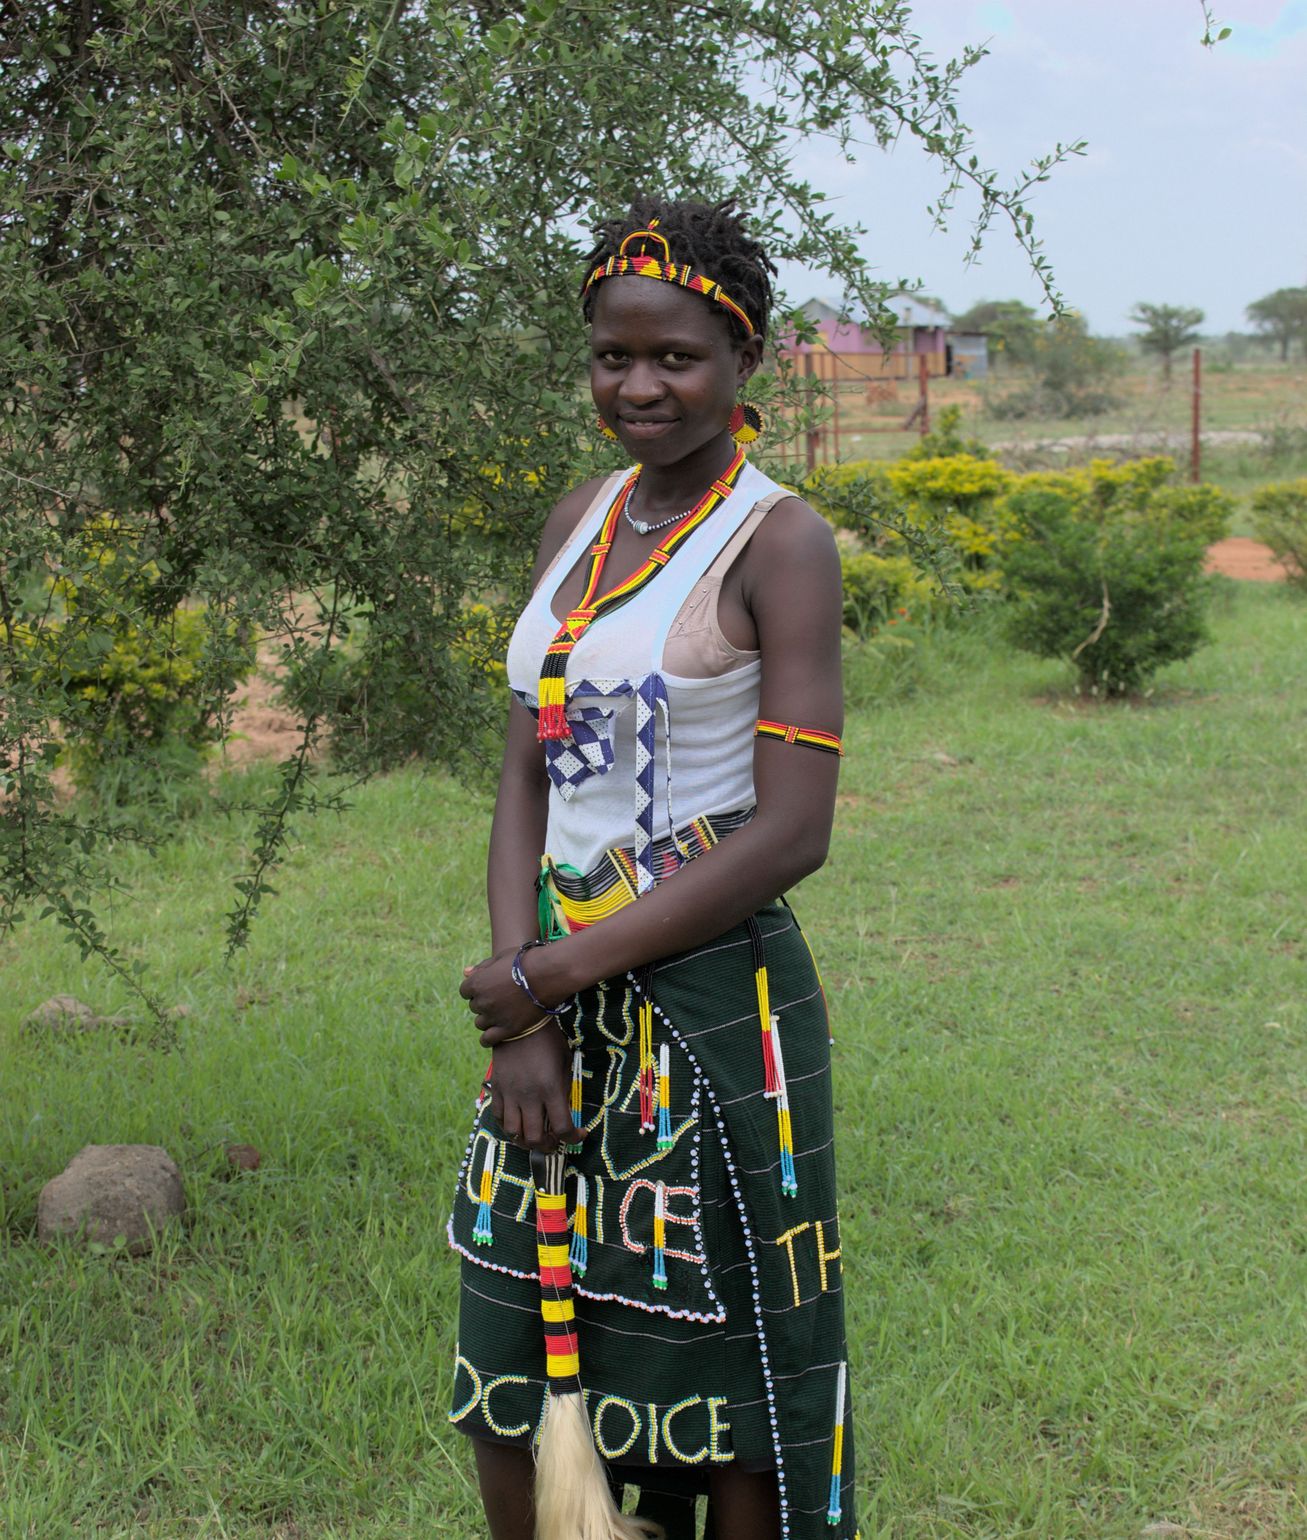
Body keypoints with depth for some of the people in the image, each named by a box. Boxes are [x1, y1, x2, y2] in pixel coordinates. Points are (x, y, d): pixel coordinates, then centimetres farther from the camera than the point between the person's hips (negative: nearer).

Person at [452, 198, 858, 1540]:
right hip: (558, 1002, 7)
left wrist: (553, 973, -12)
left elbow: (789, 835, -16)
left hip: (709, 1007, -6)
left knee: (725, 1401, 6)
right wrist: (521, 1009, -6)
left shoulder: (778, 541, -10)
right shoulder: (579, 521, 10)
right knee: (511, 1399, 14)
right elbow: (527, 777, 8)